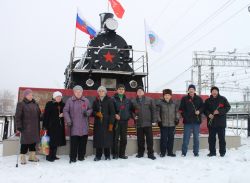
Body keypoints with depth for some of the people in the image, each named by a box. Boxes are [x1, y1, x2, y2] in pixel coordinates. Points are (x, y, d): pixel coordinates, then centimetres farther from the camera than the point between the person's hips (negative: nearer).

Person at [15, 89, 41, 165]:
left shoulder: (35, 104, 12)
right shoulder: (21, 104, -5)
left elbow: (39, 114, 19)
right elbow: (17, 116, -10)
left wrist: (38, 125, 16)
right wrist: (19, 127, -16)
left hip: (35, 127, 6)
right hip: (26, 127, -6)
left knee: (33, 141, 11)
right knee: (25, 141, -4)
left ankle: (32, 156, 22)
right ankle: (22, 157, 8)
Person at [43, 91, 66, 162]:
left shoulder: (62, 104, 9)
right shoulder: (49, 104, -5)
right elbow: (46, 115, -8)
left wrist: (63, 115, -5)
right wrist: (45, 126, -13)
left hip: (60, 126, 5)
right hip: (51, 125, -5)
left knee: (57, 141, 10)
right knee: (52, 141, -5)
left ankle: (53, 155, 20)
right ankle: (49, 156, 6)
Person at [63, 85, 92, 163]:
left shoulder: (86, 100, 7)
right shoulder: (70, 100, 0)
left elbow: (90, 109, 16)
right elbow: (65, 111, 1)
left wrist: (87, 112, -6)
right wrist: (68, 120, -10)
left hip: (84, 126, 3)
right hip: (74, 125, -3)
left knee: (83, 142, 8)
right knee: (74, 142, -3)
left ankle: (81, 156, 21)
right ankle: (73, 157, 9)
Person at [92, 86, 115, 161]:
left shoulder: (109, 100, 1)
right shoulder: (96, 101, 12)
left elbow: (112, 112, -3)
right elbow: (93, 111, 16)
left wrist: (111, 123, -10)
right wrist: (97, 114, -8)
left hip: (106, 123, -3)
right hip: (98, 123, 3)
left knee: (107, 139, -2)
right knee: (98, 139, 1)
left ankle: (107, 156, 11)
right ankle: (98, 156, 11)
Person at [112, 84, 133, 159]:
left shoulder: (127, 100, 13)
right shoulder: (113, 99, 0)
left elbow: (131, 109, 17)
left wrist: (129, 115, 3)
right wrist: (115, 115, -16)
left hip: (125, 121, 4)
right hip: (116, 121, -4)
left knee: (124, 138, 8)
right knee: (115, 138, -2)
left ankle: (122, 154, 18)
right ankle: (115, 154, 7)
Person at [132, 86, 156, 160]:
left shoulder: (149, 100, 2)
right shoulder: (134, 101, 5)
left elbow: (153, 110, 1)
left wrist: (153, 120, -3)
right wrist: (134, 116, -4)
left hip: (148, 123, -1)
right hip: (139, 123, 1)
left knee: (149, 139, 1)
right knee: (140, 139, 10)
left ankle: (150, 153, 9)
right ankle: (140, 153, 23)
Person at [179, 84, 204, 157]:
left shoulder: (199, 98, 8)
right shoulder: (184, 98, 3)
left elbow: (202, 107, 11)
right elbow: (181, 109, 2)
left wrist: (199, 111, -8)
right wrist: (184, 116, -9)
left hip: (196, 121, 2)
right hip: (187, 121, -2)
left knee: (196, 137, 8)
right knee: (186, 137, 1)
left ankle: (196, 152, 18)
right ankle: (184, 152, 10)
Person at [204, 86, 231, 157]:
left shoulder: (223, 99, 3)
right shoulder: (208, 100, 9)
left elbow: (228, 107, -1)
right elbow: (205, 109, 11)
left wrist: (219, 111, -14)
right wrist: (208, 114, -10)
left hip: (221, 122, -2)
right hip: (211, 122, 2)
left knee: (222, 138, 4)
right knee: (211, 138, 5)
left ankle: (222, 152, 14)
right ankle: (212, 152, 14)